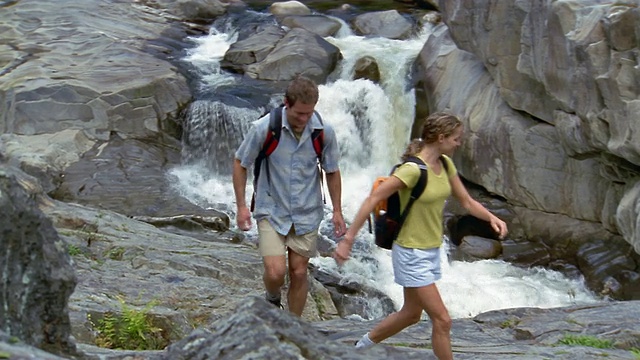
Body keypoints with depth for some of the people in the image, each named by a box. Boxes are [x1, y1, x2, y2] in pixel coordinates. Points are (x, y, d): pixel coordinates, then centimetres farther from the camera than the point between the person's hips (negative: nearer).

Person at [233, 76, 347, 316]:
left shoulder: (324, 132, -10)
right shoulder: (264, 128, -16)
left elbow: (332, 171, 5)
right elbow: (240, 163, -3)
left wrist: (337, 211, 5)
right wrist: (241, 206, -5)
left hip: (307, 214, 2)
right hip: (272, 212, -2)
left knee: (299, 273, 7)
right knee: (276, 272, -12)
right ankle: (272, 299, 25)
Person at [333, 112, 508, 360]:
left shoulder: (445, 164, 2)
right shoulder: (413, 169, -23)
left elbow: (467, 202, 9)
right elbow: (373, 199, -23)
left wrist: (491, 218, -11)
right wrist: (348, 239, -25)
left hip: (431, 252, 9)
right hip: (412, 255, -9)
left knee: (411, 314, 22)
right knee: (442, 320, -5)